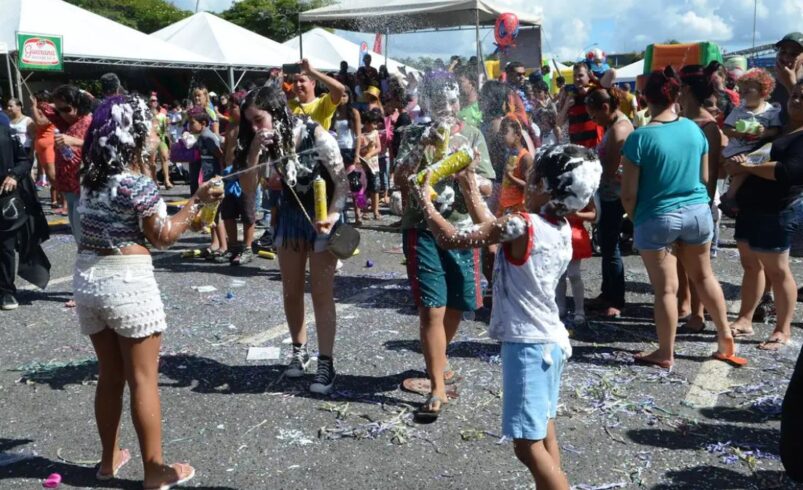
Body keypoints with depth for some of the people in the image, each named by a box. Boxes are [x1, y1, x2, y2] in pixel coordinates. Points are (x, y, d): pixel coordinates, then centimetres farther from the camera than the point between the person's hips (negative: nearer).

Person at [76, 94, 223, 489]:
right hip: (128, 281, -7)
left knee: (110, 376, 19)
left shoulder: (91, 175, 5)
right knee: (143, 380, 4)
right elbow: (164, 236, -8)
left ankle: (109, 458, 32)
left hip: (86, 278, 7)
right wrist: (198, 201, -4)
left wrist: (146, 155, 16)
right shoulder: (137, 183, -15)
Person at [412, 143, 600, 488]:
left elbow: (451, 240, -16)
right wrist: (471, 193, 19)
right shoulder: (561, 228, 3)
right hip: (550, 341, 9)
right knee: (544, 438, 20)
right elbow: (496, 232, 15)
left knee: (528, 446, -1)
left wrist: (426, 203, 0)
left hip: (527, 344, -9)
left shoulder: (521, 225, -21)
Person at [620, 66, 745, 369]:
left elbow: (628, 193, -14)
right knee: (704, 276, 22)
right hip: (698, 212, 5)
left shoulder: (640, 138, -17)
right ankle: (725, 337, 34)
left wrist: (634, 218, 4)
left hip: (657, 218, -5)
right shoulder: (694, 129, -2)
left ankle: (666, 354, 19)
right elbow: (704, 177, 9)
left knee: (666, 288, 5)